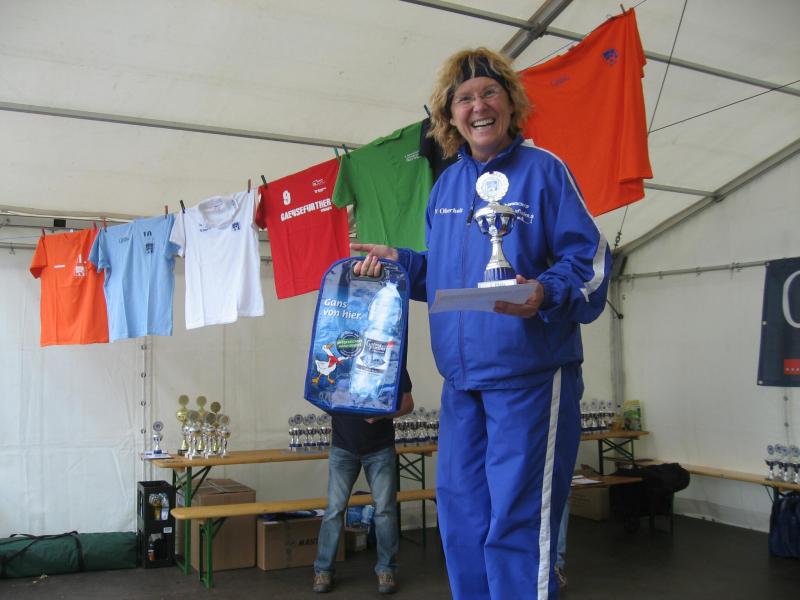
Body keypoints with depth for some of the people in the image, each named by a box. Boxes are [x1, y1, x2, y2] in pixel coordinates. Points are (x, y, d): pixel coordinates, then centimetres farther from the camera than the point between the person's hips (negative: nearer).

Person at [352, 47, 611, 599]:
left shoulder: (543, 169, -4)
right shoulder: (446, 184, 14)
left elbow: (588, 260, -9)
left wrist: (547, 295, -27)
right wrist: (399, 262, 8)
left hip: (530, 373, -6)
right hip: (461, 377, 6)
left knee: (515, 521, -3)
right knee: (460, 512, 14)